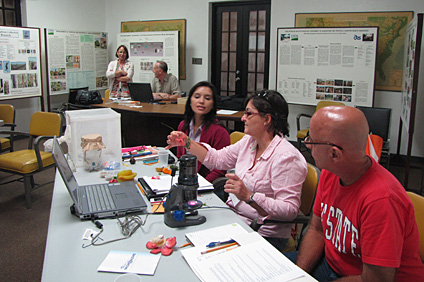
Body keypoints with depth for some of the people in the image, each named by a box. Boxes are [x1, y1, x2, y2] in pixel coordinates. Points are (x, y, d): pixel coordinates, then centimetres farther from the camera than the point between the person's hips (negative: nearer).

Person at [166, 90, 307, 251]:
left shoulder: (287, 157, -21)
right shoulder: (249, 141, 6)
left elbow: (290, 210, -25)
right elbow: (218, 158, 16)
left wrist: (248, 196, -33)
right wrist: (187, 143, 7)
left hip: (263, 235, -7)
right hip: (233, 217, 8)